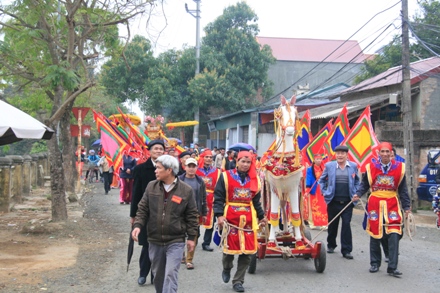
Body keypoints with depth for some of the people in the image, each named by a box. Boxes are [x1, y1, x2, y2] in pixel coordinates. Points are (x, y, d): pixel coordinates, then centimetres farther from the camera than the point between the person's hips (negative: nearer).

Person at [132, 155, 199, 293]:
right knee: (158, 275, 16)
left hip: (175, 241, -4)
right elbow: (142, 209, 5)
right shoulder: (151, 186, 0)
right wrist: (137, 225, -11)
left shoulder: (186, 190, -7)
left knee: (170, 275, -10)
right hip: (155, 240, 4)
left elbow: (192, 215, -1)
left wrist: (191, 237, -1)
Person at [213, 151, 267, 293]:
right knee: (230, 246, 3)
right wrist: (219, 215, -16)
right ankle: (226, 268, 37)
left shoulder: (255, 179, 10)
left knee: (247, 250, 2)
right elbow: (218, 198, -6)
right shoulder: (226, 176, -3)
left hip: (248, 219, 4)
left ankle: (238, 281, 15)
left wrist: (261, 216, 19)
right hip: (230, 218, -4)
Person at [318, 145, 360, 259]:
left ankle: (346, 250, 2)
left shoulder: (353, 166, 4)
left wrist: (355, 193, 3)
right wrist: (325, 192, 3)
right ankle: (331, 245, 31)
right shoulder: (329, 165, 2)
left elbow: (357, 182, 14)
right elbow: (321, 180, 12)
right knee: (332, 224, 12)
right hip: (333, 201, 1)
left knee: (346, 224, -4)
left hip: (347, 202, -1)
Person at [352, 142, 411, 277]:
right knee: (374, 235, 8)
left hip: (392, 204, 0)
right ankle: (374, 264, 23)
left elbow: (403, 189, 7)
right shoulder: (371, 167, 0)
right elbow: (364, 184, 8)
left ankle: (392, 267, 0)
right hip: (375, 203, 0)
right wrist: (358, 194, -10)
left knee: (394, 235, -7)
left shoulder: (399, 167, 2)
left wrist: (407, 207, 6)